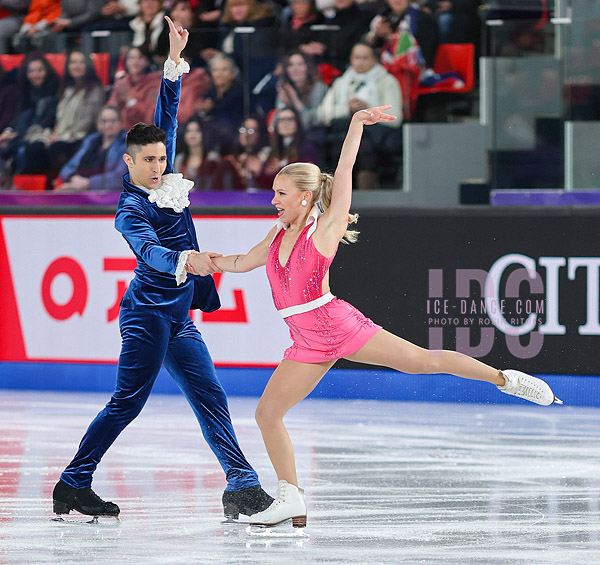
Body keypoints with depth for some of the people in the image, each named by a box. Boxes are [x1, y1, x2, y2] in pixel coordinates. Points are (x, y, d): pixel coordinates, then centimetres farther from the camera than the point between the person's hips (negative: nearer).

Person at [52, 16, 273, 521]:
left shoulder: (164, 182, 12)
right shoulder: (131, 209, -10)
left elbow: (167, 120, 16)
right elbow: (147, 248, -31)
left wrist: (174, 63, 10)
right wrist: (186, 261, -51)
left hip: (178, 317, 9)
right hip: (150, 313, -8)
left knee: (211, 398, 2)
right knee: (128, 401, -11)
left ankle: (242, 485, -1)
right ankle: (74, 484, -8)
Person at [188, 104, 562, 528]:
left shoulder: (324, 230, -5)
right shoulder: (278, 235, 13)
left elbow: (343, 174, -13)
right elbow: (242, 263, 29)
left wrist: (357, 124, -19)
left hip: (338, 323, -6)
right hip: (308, 344, 6)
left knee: (421, 360, -14)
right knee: (267, 413, -1)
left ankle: (505, 378, 1)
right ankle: (291, 500, 8)